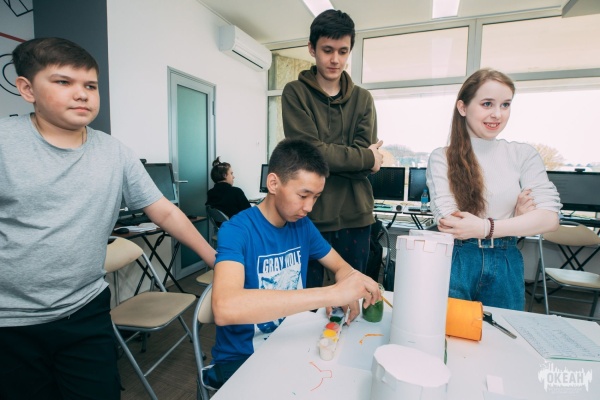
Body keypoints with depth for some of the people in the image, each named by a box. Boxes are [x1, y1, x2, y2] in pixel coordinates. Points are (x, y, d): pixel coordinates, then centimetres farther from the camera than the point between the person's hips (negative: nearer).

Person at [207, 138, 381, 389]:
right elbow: (224, 308, -38)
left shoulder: (303, 226, -3)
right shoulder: (236, 231, -22)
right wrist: (331, 294, -41)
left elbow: (341, 267, 6)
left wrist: (347, 294, -18)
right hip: (241, 358, -5)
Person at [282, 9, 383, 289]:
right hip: (310, 214, -2)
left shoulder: (363, 99, 10)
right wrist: (365, 157, -7)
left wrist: (327, 156, -14)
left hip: (355, 215, 3)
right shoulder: (295, 94, 1)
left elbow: (369, 166, -2)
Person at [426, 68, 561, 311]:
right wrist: (515, 219, -7)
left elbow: (549, 217, -7)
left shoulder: (524, 155, 2)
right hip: (456, 262, -3)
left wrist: (485, 228, -21)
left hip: (505, 265, 3)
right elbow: (447, 221, -13)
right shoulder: (442, 158, -5)